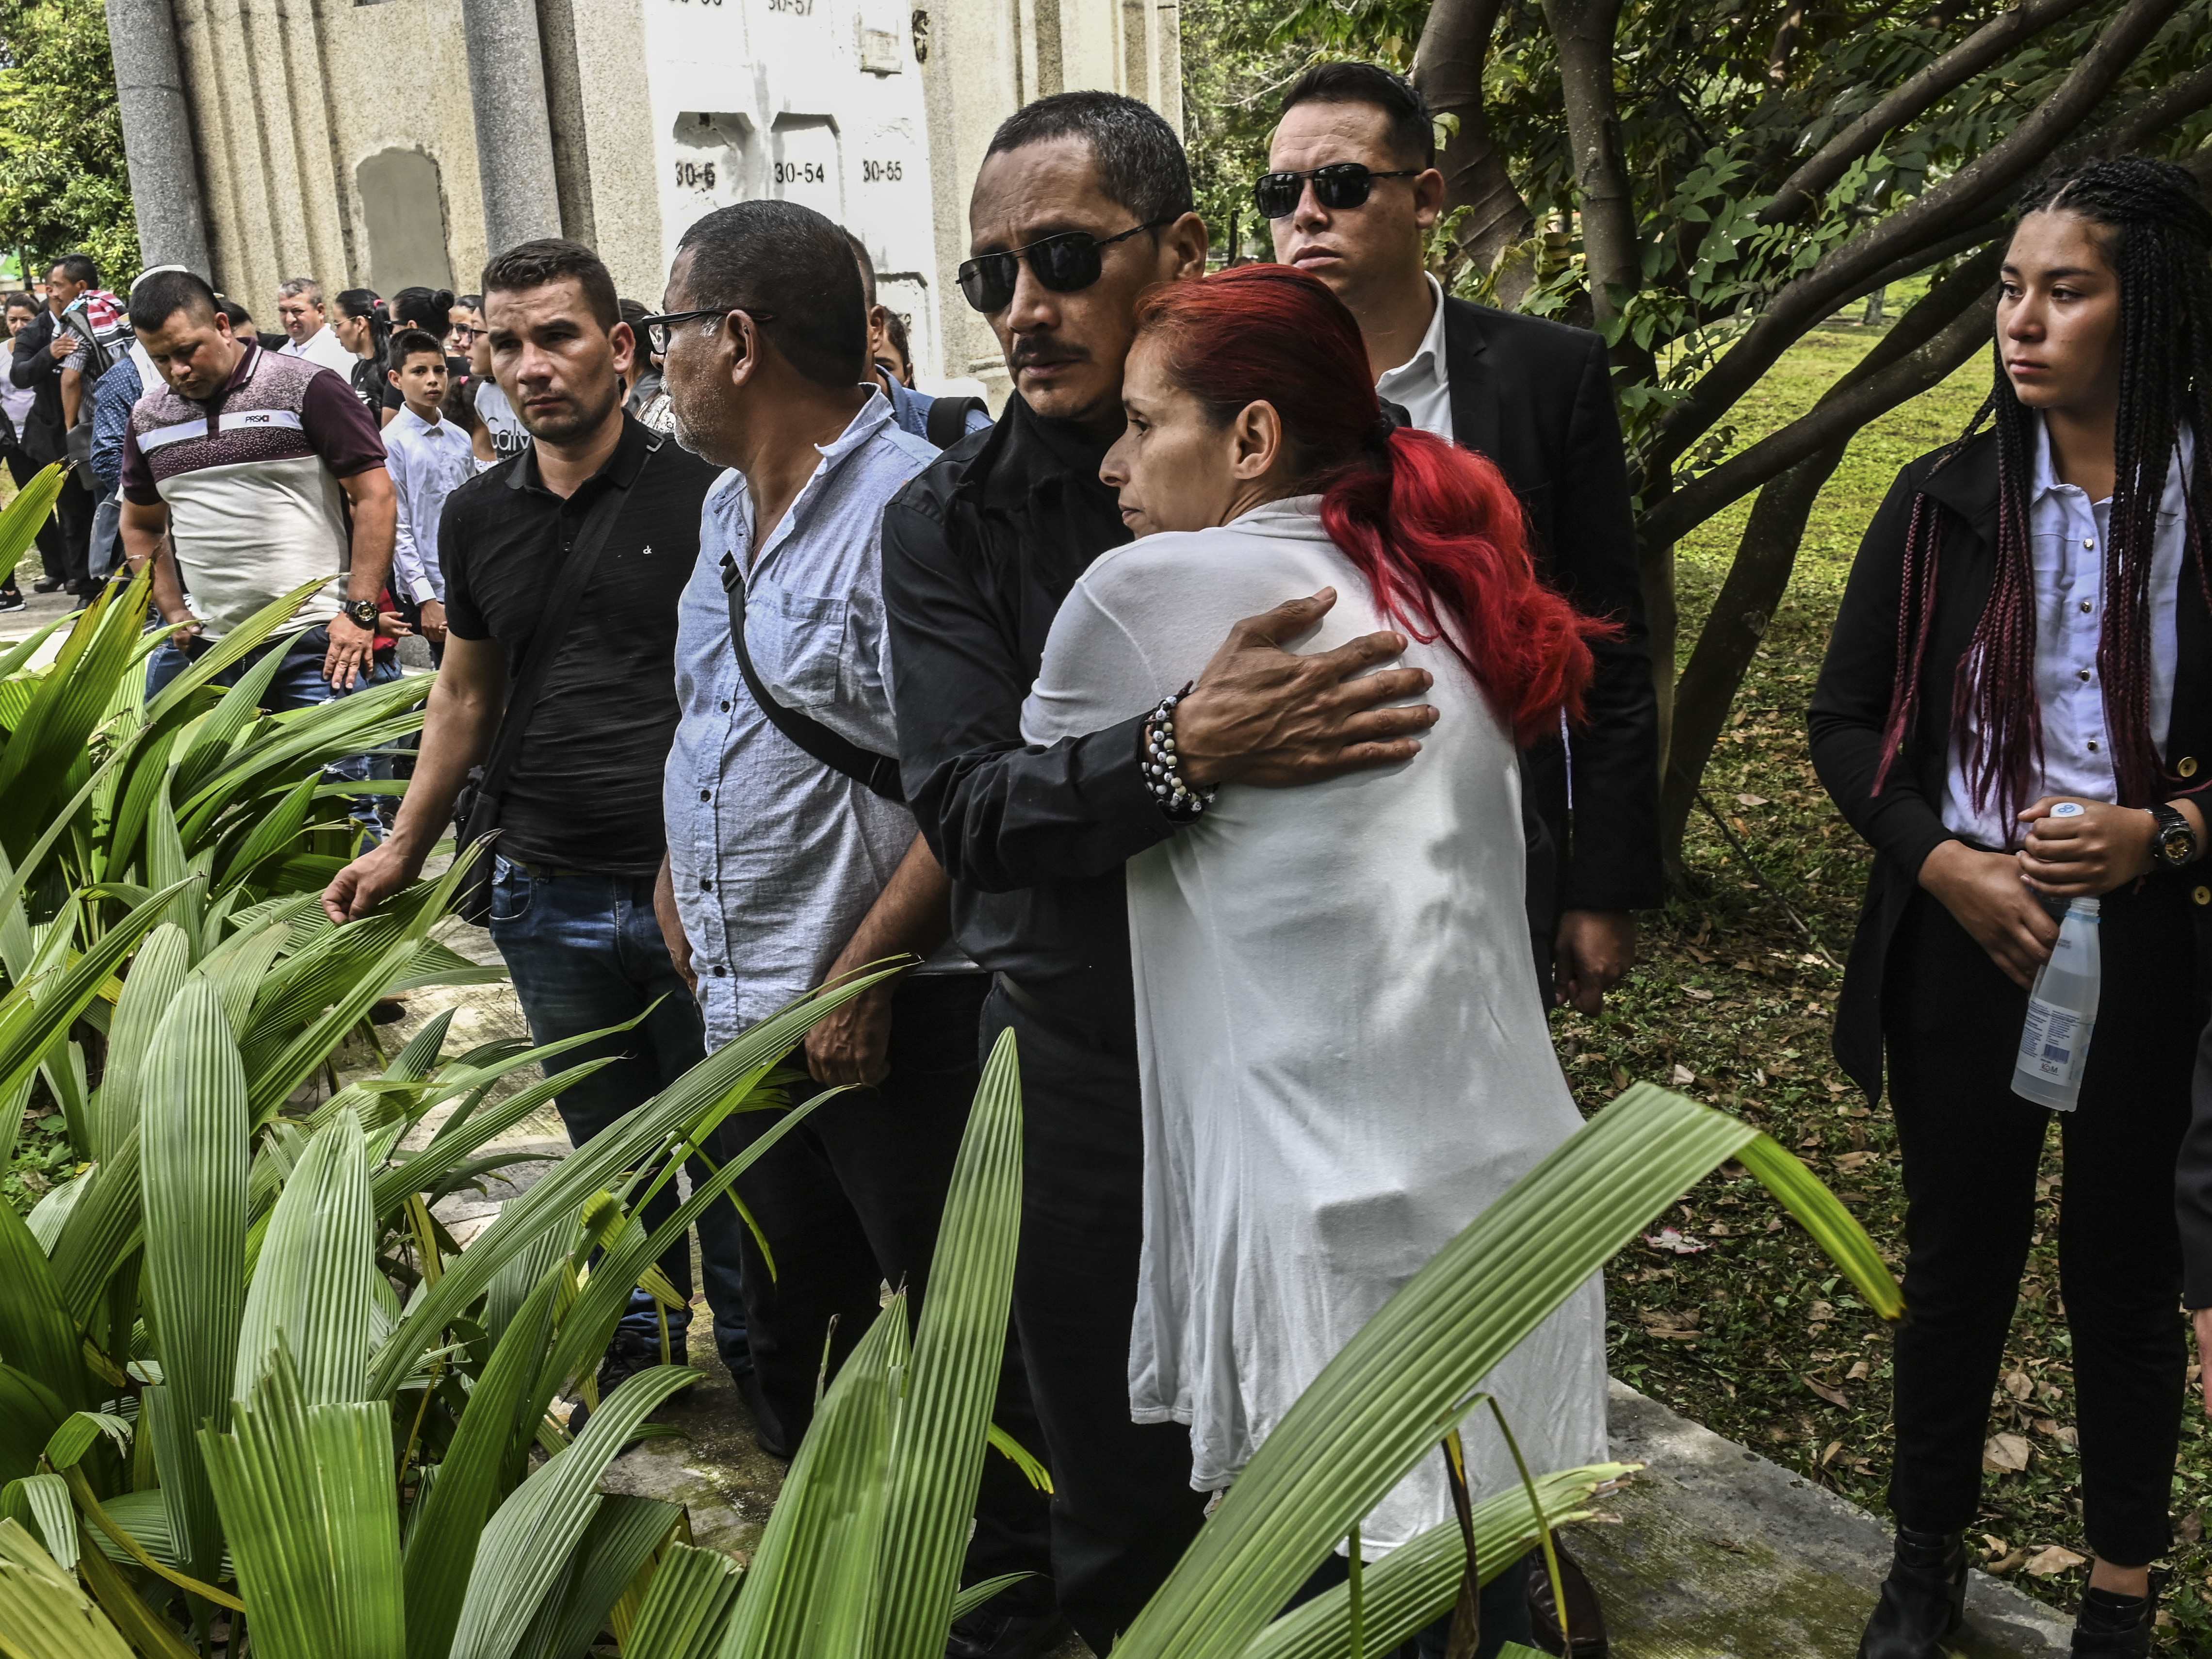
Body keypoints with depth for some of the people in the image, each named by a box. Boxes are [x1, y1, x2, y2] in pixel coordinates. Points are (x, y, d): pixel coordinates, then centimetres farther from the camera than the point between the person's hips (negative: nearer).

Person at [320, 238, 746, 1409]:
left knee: (726, 1138, 8)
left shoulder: (697, 494, -6)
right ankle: (644, 1337, 35)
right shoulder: (477, 517, 9)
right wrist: (403, 850, 21)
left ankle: (752, 1345, 28)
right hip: (548, 896, 4)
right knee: (610, 1145, 16)